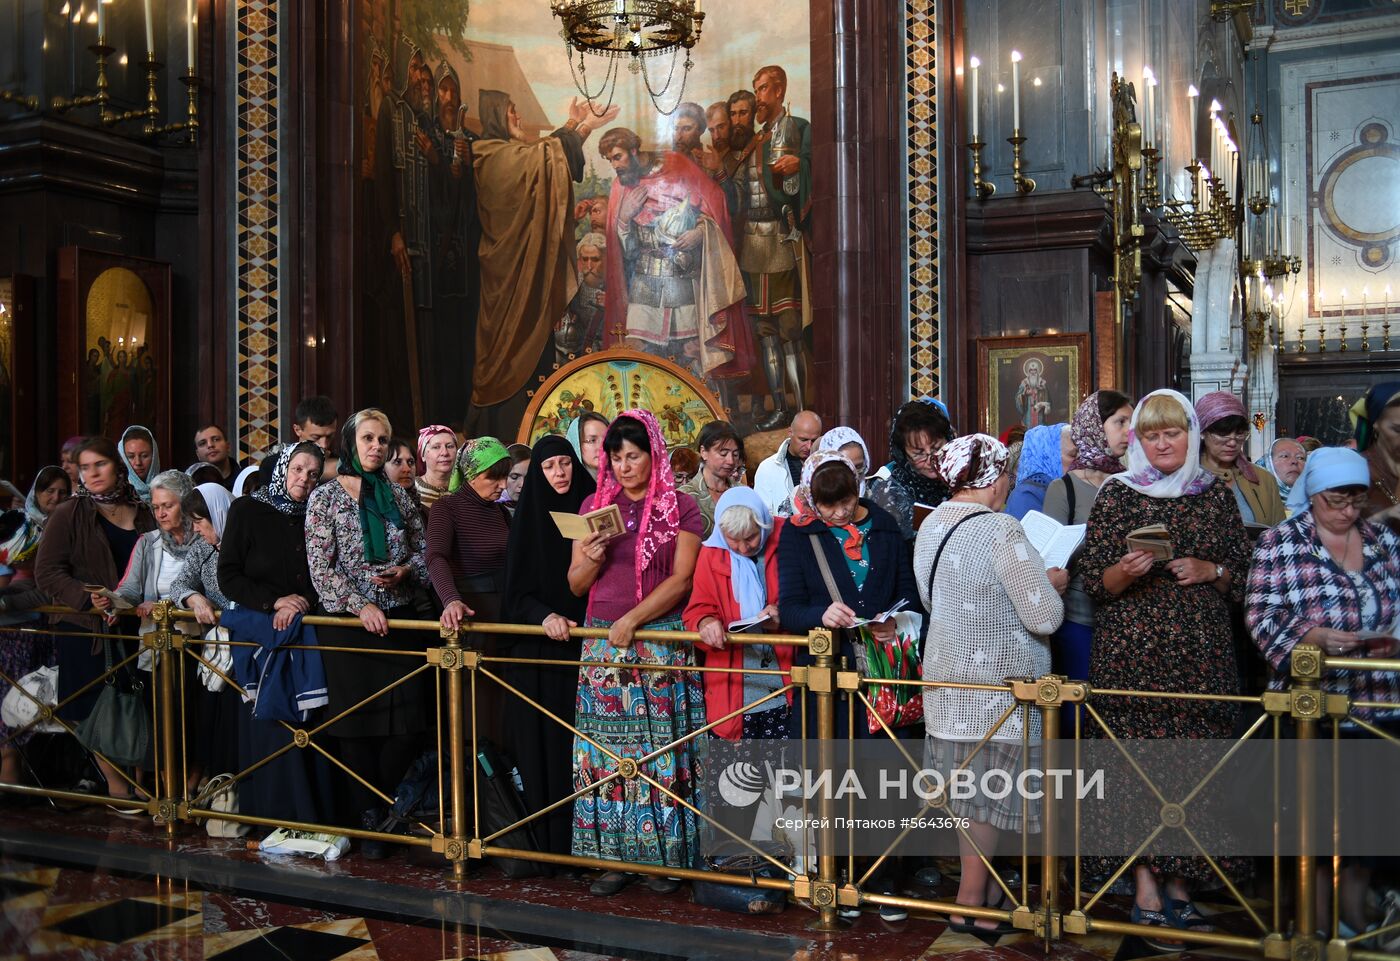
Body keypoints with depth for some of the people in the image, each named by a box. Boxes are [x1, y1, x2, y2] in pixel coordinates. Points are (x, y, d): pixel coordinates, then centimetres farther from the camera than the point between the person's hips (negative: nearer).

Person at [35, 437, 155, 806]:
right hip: (86, 629, -3)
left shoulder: (145, 515, 11)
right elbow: (47, 572, -6)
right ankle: (117, 787, 7)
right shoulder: (68, 515, 0)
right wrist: (86, 597, -19)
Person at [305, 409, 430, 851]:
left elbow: (423, 552, 15)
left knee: (410, 720, -2)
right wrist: (360, 604, -15)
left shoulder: (398, 496, 10)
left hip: (399, 620, 3)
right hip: (347, 623, -3)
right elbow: (320, 568, -5)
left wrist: (404, 571, -6)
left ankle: (388, 812, 16)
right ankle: (369, 820, 14)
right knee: (357, 721, 1)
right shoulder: (325, 496, 1)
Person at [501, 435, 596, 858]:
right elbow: (517, 592, -1)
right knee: (543, 742, -1)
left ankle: (578, 841, 6)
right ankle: (543, 840, 7)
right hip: (537, 649, -1)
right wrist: (545, 616, -19)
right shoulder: (528, 519, 4)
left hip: (583, 644, 1)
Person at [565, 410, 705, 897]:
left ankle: (665, 856, 8)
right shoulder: (595, 505, 12)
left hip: (662, 641, -3)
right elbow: (576, 584, 12)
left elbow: (680, 579, -6)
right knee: (606, 751, 2)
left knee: (661, 748, -3)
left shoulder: (680, 507, 1)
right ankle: (614, 856, 11)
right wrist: (591, 559, -9)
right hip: (603, 646, 3)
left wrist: (633, 620, -14)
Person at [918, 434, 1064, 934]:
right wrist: (1051, 584, 1)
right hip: (995, 684, -8)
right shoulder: (1002, 530, -19)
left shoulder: (931, 525, 6)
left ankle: (981, 887, 28)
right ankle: (971, 904, 12)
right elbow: (1046, 617, -18)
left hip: (947, 676, 8)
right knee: (989, 786, 3)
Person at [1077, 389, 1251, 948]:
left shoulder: (1215, 494, 10)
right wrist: (1125, 571, -19)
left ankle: (1178, 885, 15)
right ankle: (1147, 894, 1)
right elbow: (1094, 581, 1)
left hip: (1202, 653, 3)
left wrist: (1209, 570, -7)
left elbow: (1244, 572, 13)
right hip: (1132, 653, -2)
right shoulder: (1116, 493, 3)